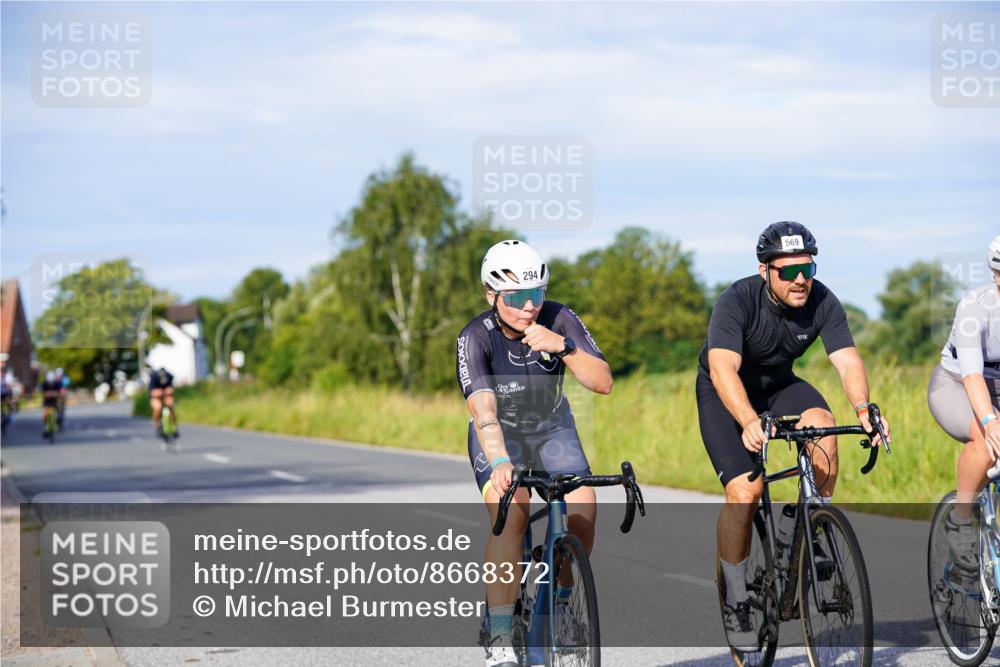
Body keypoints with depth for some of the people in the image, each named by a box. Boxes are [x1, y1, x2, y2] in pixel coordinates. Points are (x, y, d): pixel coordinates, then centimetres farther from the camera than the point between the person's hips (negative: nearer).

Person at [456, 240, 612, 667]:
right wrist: (500, 463, -56)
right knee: (510, 516, -27)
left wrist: (562, 346, -39)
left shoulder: (559, 320, -20)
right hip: (500, 434, -2)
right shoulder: (476, 338, -27)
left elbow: (602, 382, -24)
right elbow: (483, 410, -40)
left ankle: (559, 603, 5)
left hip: (552, 428, 2)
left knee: (583, 511, -21)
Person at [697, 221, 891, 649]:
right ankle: (736, 601, -3)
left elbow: (847, 359, -27)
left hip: (779, 385, 3)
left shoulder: (822, 302, -19)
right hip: (725, 393, -3)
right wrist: (749, 422, -60)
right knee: (745, 492, -20)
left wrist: (864, 410, -48)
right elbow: (722, 367, -43)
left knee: (821, 422, -29)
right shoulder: (737, 301, -30)